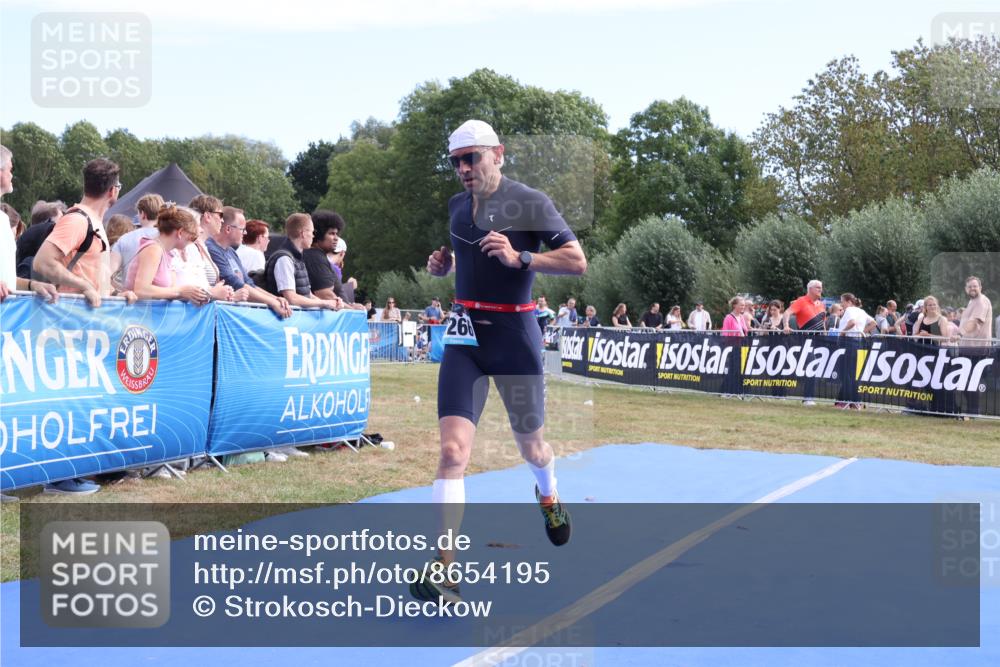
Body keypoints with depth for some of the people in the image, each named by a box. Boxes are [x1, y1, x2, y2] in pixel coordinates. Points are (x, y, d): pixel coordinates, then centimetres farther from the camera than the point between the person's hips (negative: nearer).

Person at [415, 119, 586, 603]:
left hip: (514, 334, -3)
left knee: (531, 445, 15)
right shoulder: (455, 206, 10)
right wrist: (442, 264, 6)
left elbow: (577, 261, -11)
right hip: (464, 333, 3)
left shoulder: (530, 202, -7)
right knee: (453, 449, -13)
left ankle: (548, 496, 52)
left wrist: (520, 258, -23)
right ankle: (444, 569, -16)